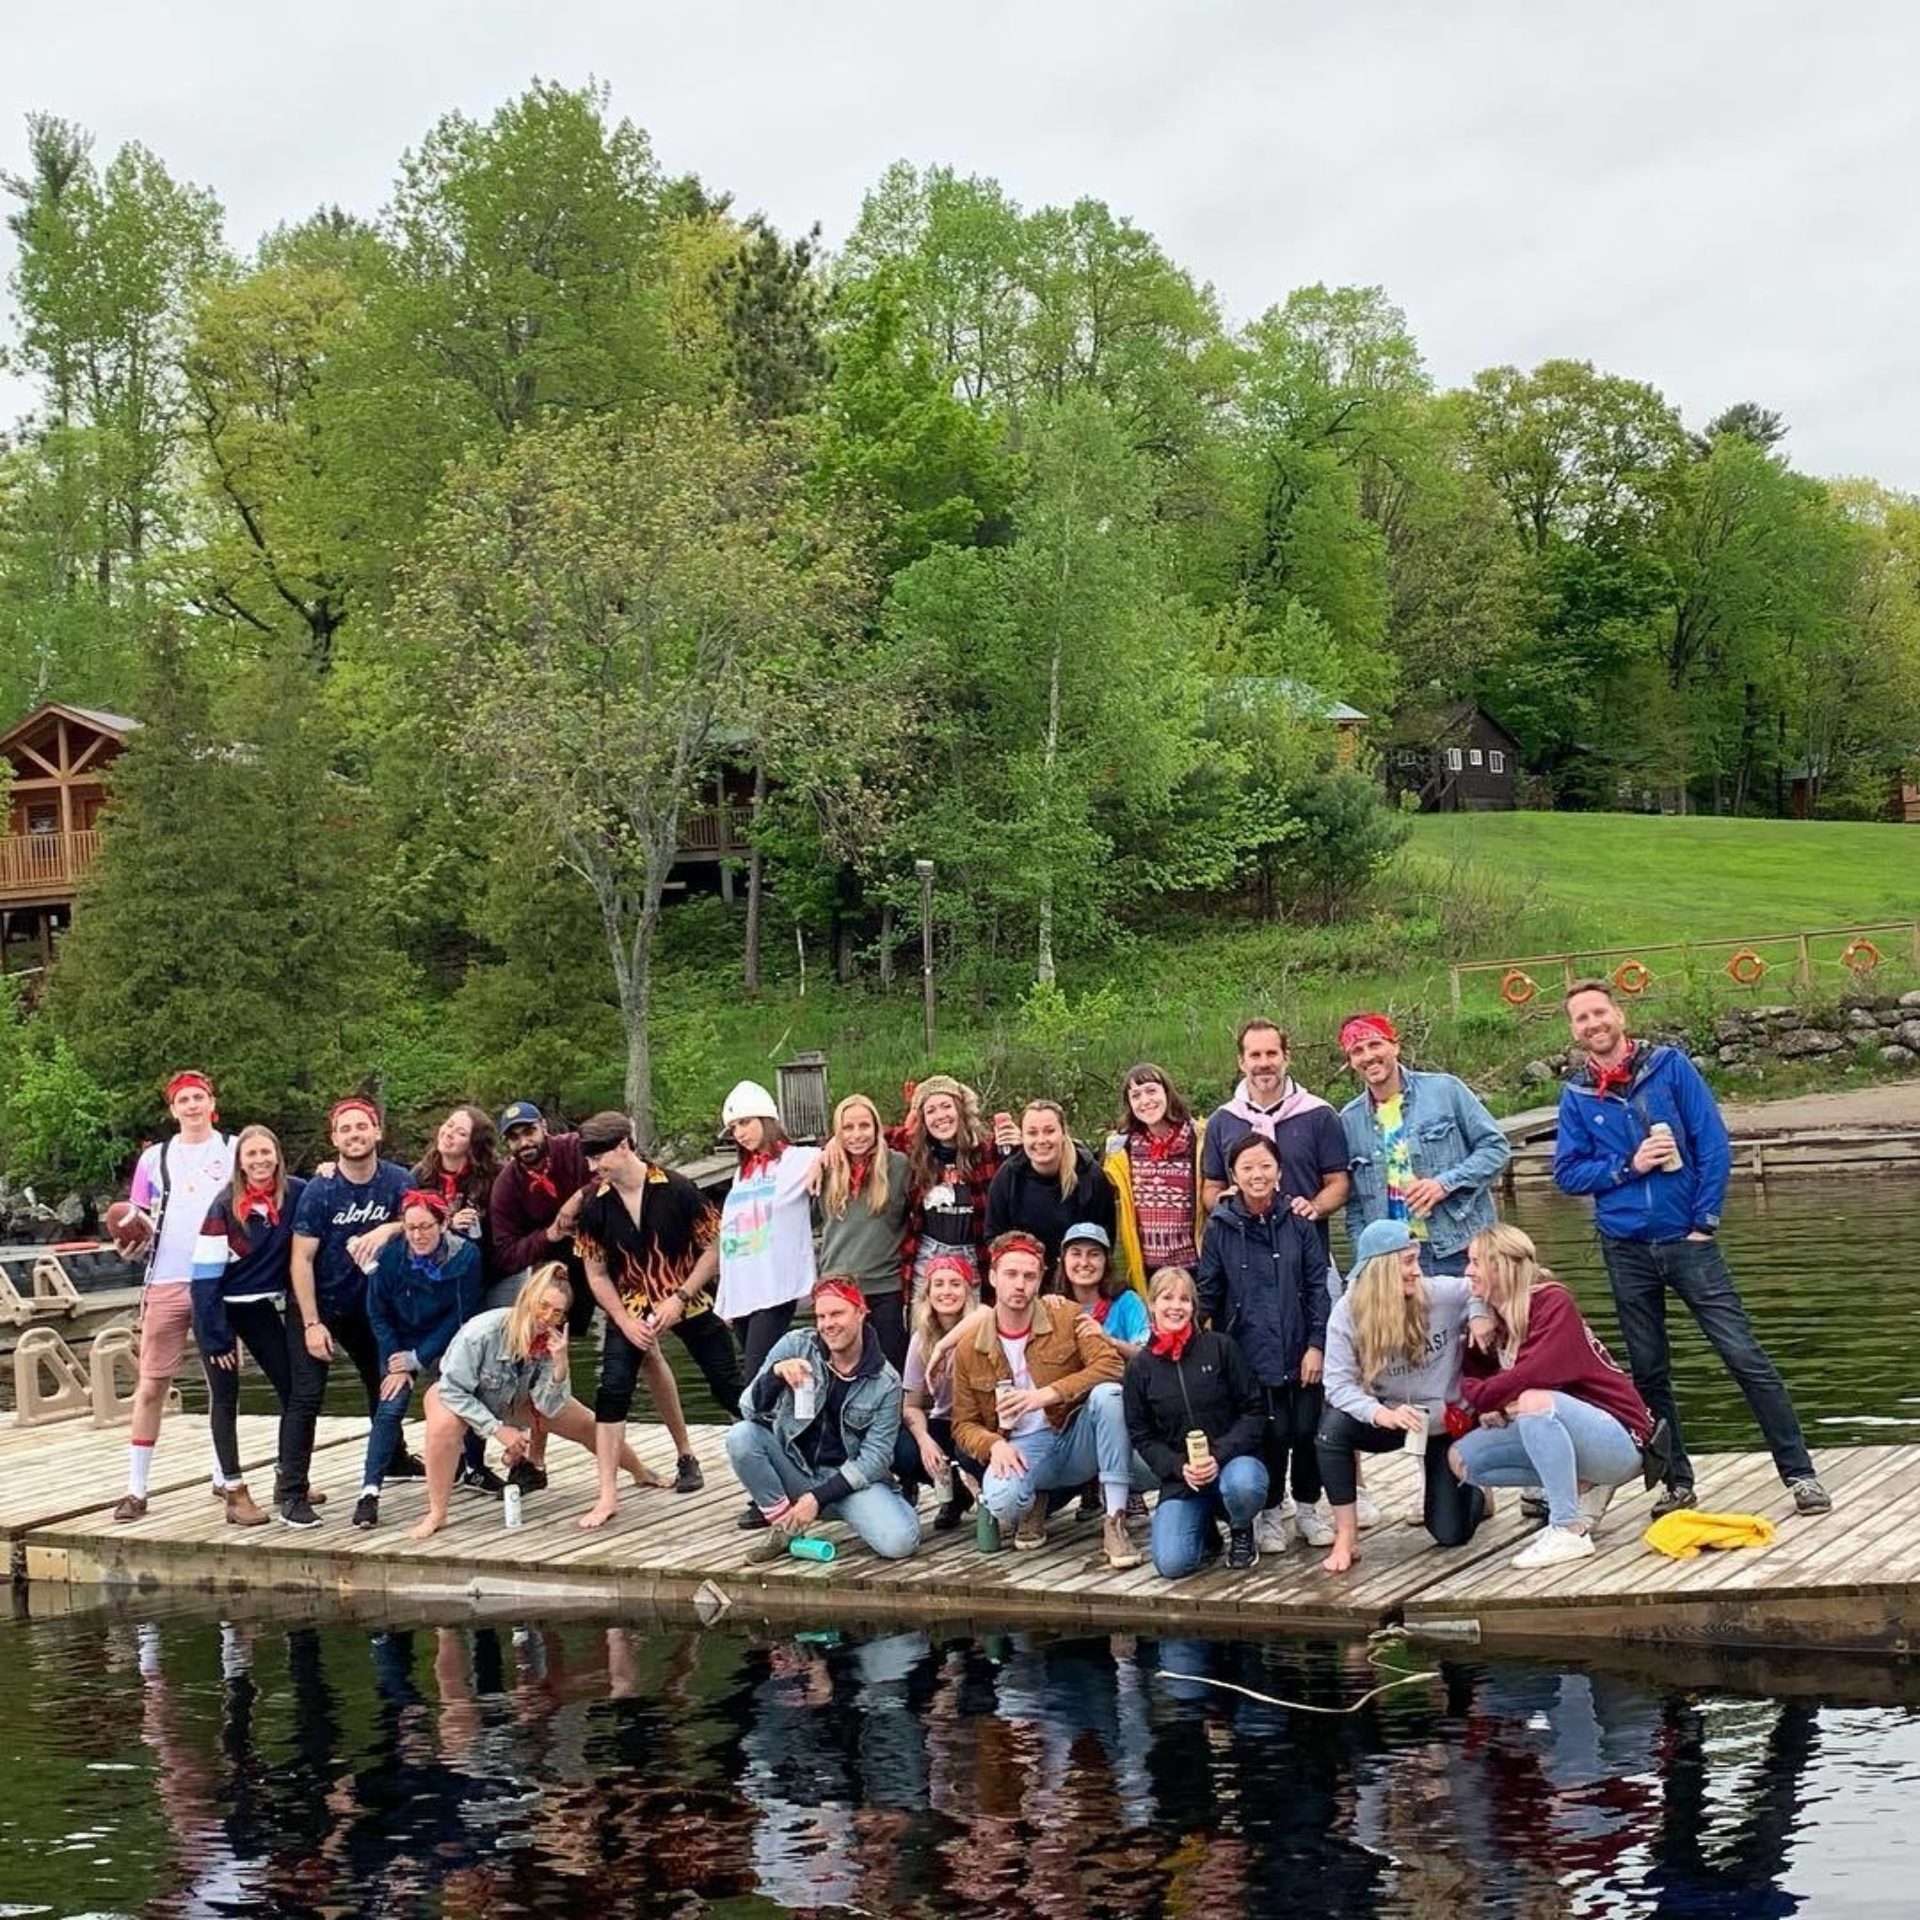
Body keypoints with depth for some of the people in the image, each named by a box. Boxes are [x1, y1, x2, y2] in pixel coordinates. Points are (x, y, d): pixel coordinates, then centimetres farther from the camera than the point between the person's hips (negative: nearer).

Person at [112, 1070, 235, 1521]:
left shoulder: (235, 1151, 5)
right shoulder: (155, 1158, 10)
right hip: (166, 1284, 1)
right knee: (151, 1386, 0)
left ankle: (225, 1478, 17)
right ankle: (136, 1488, 3)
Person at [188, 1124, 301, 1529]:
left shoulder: (295, 1194, -8)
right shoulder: (225, 1208, -16)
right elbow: (205, 1276, -15)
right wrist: (217, 1336, -17)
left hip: (263, 1308, 4)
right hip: (220, 1309, -4)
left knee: (292, 1388, 4)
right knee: (225, 1397, 0)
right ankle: (235, 1492, 3)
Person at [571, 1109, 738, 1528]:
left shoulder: (677, 1190, -18)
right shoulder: (594, 1207, -10)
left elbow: (713, 1248, -11)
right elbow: (597, 1274, 0)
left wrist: (679, 1299, -17)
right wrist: (625, 1321, -10)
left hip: (689, 1301, -2)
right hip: (631, 1306, 2)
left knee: (730, 1389, 1)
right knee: (612, 1390, -11)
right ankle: (608, 1496, -7)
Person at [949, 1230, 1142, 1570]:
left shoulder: (1067, 1318, -1)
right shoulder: (969, 1349, 2)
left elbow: (1111, 1366, -15)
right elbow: (964, 1426, 5)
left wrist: (1047, 1394, -25)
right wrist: (994, 1445, -18)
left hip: (1077, 1440, 0)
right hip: (1021, 1450, 0)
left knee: (1108, 1393, -32)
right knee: (1001, 1500, -36)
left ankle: (1115, 1523, -26)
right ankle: (1033, 1505, 7)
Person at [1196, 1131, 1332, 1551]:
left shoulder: (1297, 1222, 2)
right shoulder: (1220, 1228, 0)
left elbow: (1317, 1287, 3)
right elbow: (1207, 1292, 4)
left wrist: (1316, 1345, -3)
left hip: (1299, 1354, 1)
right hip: (1250, 1354, -1)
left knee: (1306, 1431, -2)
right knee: (1272, 1433, -7)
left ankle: (1307, 1507, 22)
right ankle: (1271, 1512, 16)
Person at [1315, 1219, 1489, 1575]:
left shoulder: (1444, 1294, -19)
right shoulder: (1347, 1313, -18)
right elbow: (1339, 1384, -25)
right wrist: (1384, 1415, -43)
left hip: (1446, 1422, 0)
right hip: (1389, 1420, 1)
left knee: (1451, 1534, -3)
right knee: (1334, 1425, -32)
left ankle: (1477, 1495, 36)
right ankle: (1345, 1539, -22)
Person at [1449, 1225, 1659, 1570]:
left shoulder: (1553, 1302, -17)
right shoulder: (1493, 1320, 5)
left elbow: (1535, 1374, -28)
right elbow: (1471, 1377, 8)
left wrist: (1482, 1398, -13)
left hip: (1619, 1441, -8)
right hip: (1560, 1434, 8)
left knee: (1534, 1402, -36)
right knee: (1462, 1459, -4)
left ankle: (1569, 1531, -27)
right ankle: (1584, 1488, 3)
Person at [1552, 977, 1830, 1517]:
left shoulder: (1669, 1066, -2)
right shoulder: (1576, 1096, 4)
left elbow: (1713, 1143, -4)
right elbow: (1566, 1172, 3)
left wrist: (1705, 1221, -8)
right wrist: (1628, 1166, -12)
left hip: (1688, 1240, -2)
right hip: (1626, 1250, 3)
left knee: (1745, 1357, -7)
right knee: (1648, 1372, 9)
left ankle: (1799, 1473, -2)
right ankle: (1677, 1482, 20)